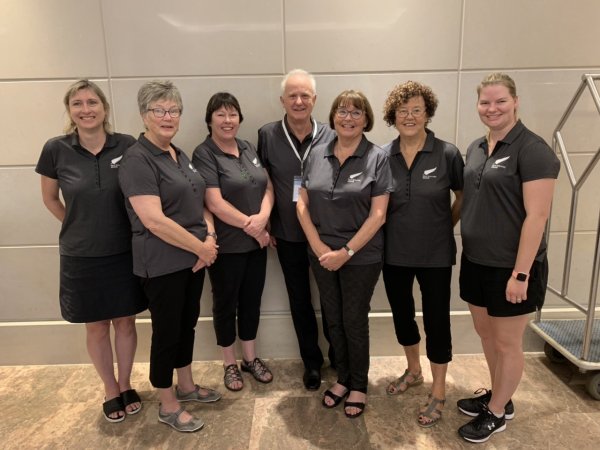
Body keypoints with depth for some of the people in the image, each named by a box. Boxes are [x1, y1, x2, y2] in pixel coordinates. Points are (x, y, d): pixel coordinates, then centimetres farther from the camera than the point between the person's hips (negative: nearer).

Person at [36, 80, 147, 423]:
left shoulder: (127, 146, -10)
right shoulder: (56, 150, -8)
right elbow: (50, 198, 7)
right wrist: (79, 229, 7)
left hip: (125, 252, 0)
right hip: (82, 257, 0)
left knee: (125, 322, 13)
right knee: (97, 328, 14)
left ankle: (126, 385, 36)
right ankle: (110, 391, 36)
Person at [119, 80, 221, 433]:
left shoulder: (180, 155, 9)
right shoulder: (138, 160, -16)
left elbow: (200, 203, 13)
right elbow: (153, 220, -24)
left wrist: (210, 238, -5)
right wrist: (201, 247, -17)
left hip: (193, 258, 8)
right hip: (162, 264, -8)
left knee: (188, 324, 19)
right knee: (167, 331, 6)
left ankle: (186, 386, 39)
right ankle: (168, 406, 26)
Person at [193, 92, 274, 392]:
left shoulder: (248, 148, 9)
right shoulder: (204, 154, -10)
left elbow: (268, 187, 5)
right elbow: (214, 202, -18)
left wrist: (262, 217, -14)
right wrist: (250, 226, -15)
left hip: (257, 242, 6)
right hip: (226, 246, -6)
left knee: (252, 300, 16)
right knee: (226, 303, 10)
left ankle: (251, 358, 34)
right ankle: (229, 364, 29)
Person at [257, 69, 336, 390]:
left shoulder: (330, 137, -6)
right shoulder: (267, 135, -5)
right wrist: (264, 226, 0)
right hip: (288, 235, 1)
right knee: (299, 301, 14)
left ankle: (338, 356, 37)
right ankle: (312, 361, 34)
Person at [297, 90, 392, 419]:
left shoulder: (377, 158, -7)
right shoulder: (317, 155, 4)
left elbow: (378, 214, -11)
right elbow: (302, 204, 3)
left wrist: (346, 251, -16)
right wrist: (318, 246, -8)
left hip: (361, 257, -3)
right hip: (322, 254, 4)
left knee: (355, 321, 9)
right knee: (333, 320, 15)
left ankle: (359, 386, 31)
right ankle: (342, 378, 37)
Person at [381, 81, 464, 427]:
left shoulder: (447, 154, -10)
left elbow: (464, 198, 4)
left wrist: (444, 228, 5)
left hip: (435, 255, -3)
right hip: (394, 253, 3)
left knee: (436, 320, 8)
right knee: (402, 314, 17)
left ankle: (439, 393, 28)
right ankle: (414, 371, 43)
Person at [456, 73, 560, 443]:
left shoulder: (533, 150, -15)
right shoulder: (476, 148, 7)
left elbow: (537, 215, -19)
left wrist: (521, 273, -20)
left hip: (511, 268, -7)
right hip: (476, 262, 7)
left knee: (507, 342, 10)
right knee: (486, 332, 20)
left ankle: (497, 412, 30)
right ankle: (498, 396, 41)